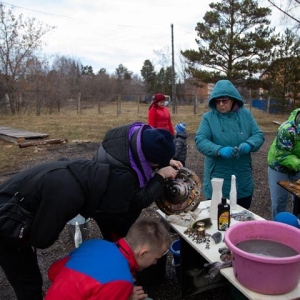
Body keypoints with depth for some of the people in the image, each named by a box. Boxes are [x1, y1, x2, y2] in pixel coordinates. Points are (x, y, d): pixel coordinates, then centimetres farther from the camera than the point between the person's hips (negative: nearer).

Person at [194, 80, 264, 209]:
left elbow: (258, 135, 0)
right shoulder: (208, 117, -6)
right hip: (217, 180, -3)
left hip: (243, 181, 3)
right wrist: (219, 150, -33)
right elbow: (200, 140, -15)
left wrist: (249, 145, -23)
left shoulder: (246, 114, 3)